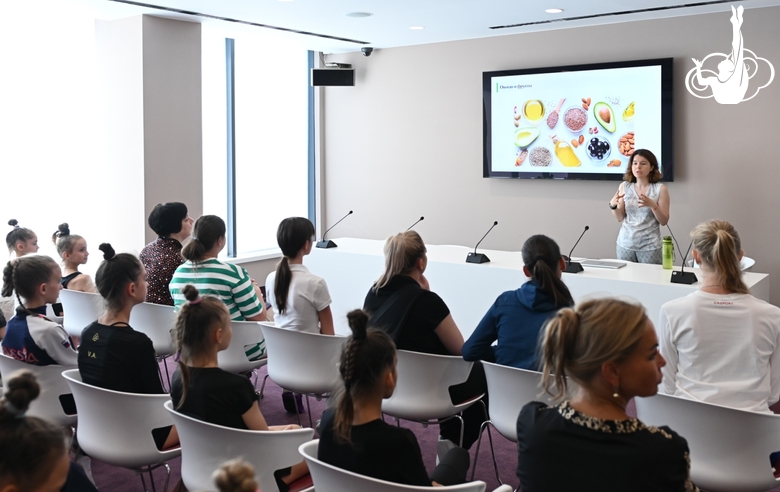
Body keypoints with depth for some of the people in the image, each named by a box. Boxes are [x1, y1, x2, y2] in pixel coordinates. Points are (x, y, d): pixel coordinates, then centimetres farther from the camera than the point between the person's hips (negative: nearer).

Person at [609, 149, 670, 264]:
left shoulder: (660, 189, -4)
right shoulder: (624, 186, 3)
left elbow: (664, 221, -4)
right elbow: (620, 218, 4)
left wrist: (653, 205, -20)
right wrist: (613, 205, -14)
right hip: (625, 244, 2)